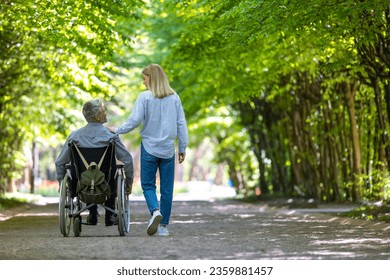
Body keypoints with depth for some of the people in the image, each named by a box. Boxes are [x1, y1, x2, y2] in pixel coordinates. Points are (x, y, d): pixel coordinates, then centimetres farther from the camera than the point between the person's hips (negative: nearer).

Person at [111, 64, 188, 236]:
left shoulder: (144, 97, -7)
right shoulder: (174, 98, 4)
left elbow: (135, 120, -11)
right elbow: (181, 124, 6)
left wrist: (117, 131, 4)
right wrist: (182, 148, 12)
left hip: (149, 147, -3)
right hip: (168, 149, 3)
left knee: (148, 184, 9)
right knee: (166, 188, 8)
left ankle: (155, 211, -18)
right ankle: (163, 225, 11)